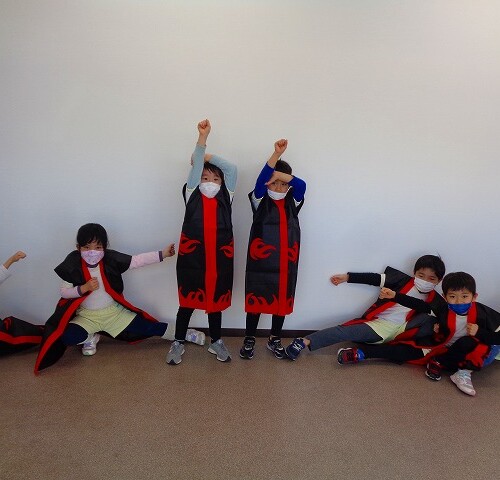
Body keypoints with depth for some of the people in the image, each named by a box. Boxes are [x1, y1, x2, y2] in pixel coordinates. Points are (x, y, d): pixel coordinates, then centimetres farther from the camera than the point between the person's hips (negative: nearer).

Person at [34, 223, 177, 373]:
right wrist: (84, 288, -26)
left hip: (114, 313, 0)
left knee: (145, 327, -7)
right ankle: (90, 338, 6)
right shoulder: (73, 266, -14)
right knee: (67, 336, -28)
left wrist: (162, 254, -24)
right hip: (86, 316, 0)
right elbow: (64, 292, -8)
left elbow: (137, 260, -15)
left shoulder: (111, 259, -13)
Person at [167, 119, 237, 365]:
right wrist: (202, 138, -17)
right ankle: (178, 343, 24)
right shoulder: (192, 195, 1)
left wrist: (208, 157, 0)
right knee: (187, 301, 9)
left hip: (220, 257, 2)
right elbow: (195, 168, -9)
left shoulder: (225, 198, 5)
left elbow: (231, 169, -3)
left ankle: (216, 342, 32)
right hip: (192, 256, -1)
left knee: (216, 301, 15)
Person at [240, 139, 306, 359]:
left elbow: (301, 185, -11)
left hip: (286, 261, 3)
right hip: (261, 259, -3)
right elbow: (261, 181, -19)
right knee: (256, 299, 5)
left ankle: (275, 339, 28)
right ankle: (249, 339, 21)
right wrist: (276, 154, -29)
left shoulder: (292, 201, 7)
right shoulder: (260, 200, -1)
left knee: (283, 299, 11)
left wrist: (280, 174, -21)